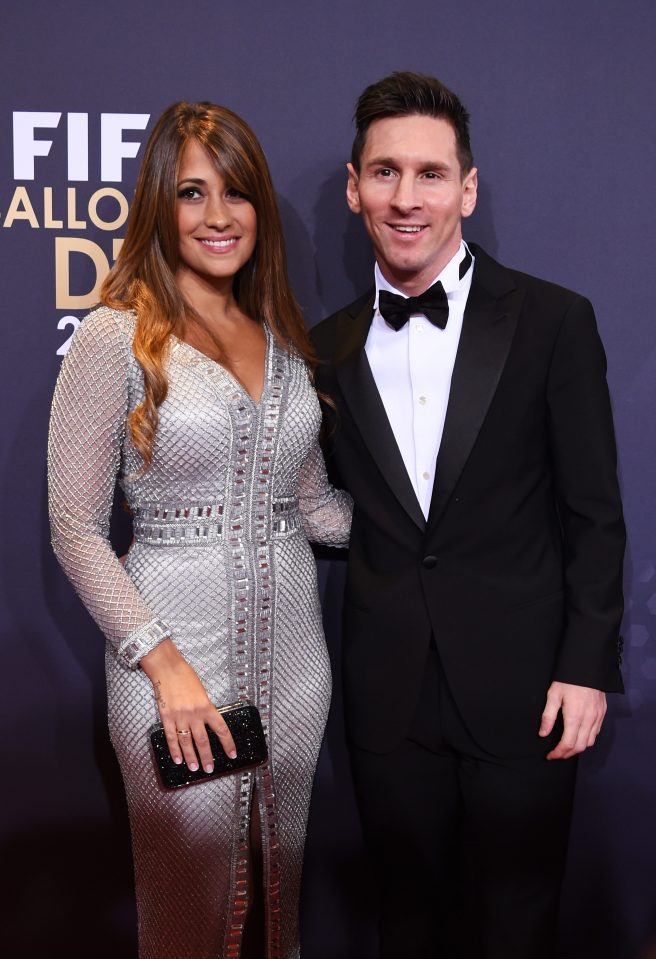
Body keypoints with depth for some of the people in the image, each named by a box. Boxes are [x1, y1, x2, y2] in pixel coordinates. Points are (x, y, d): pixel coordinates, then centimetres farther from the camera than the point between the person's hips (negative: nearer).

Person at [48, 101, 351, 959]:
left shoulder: (281, 337, 8)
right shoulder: (116, 337, -8)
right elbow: (75, 529, -9)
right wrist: (164, 662, -16)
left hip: (291, 645, 5)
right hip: (176, 643, -5)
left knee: (280, 880, 18)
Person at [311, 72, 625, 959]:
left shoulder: (553, 322, -6)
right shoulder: (330, 346, 4)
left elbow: (593, 512, -5)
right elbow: (342, 510, 10)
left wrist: (588, 666, -8)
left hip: (520, 685, -2)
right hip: (389, 693, 3)